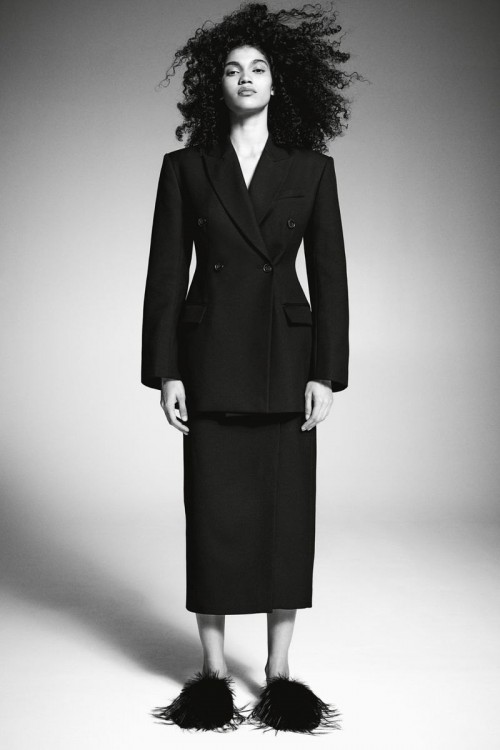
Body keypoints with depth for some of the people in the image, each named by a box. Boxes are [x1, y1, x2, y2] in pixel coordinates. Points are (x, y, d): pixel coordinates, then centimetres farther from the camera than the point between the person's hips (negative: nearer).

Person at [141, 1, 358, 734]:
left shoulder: (312, 168, 5)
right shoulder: (185, 167, 5)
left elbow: (329, 274, 3)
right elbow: (166, 272, 2)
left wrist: (326, 373, -4)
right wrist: (165, 371, -4)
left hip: (286, 360, 0)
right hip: (211, 360, 0)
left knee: (287, 510, 4)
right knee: (213, 512, 3)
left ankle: (280, 671, 17)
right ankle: (213, 671, 16)